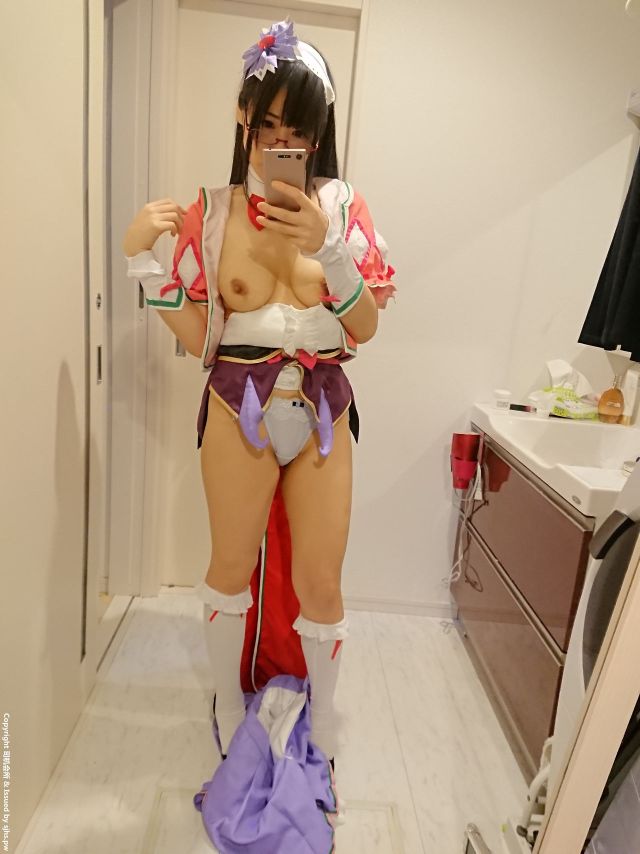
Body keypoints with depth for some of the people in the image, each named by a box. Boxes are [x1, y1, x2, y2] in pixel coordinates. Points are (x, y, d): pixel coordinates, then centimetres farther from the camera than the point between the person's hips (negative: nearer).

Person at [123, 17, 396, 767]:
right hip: (239, 410, 0)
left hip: (322, 412, 1)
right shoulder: (211, 213, 0)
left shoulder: (341, 205, 0)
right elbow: (198, 338, -2)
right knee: (231, 569, 15)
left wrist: (326, 245, -18)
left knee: (320, 584, 9)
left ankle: (321, 721, 38)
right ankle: (228, 699, 45)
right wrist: (140, 257, -12)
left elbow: (366, 327, -5)